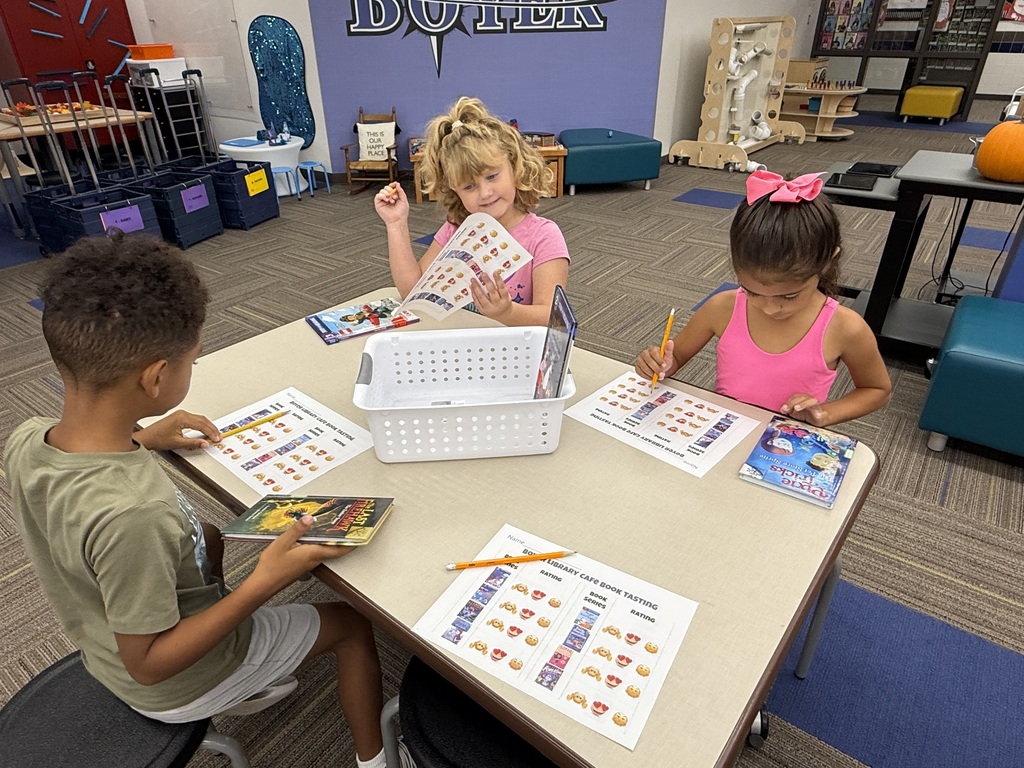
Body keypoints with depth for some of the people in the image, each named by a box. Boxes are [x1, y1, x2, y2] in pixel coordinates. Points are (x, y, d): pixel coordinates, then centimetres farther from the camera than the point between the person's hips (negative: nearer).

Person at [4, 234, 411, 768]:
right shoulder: (132, 515, -44)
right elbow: (149, 665, -30)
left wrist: (140, 439, 1)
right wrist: (263, 584, -35)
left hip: (101, 646, 7)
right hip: (177, 687, -7)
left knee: (209, 537, 33)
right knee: (352, 623, 10)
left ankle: (247, 686, 47)